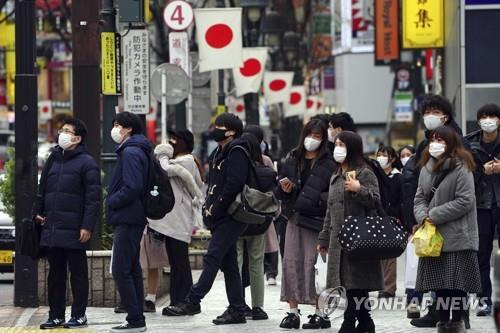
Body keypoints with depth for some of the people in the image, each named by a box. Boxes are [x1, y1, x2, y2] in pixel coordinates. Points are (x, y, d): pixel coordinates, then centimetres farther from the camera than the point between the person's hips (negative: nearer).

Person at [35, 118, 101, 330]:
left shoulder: (87, 163, -6)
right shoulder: (53, 160, 16)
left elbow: (93, 198, -11)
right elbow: (43, 190, 24)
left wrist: (87, 226, -17)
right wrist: (38, 212, 11)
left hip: (74, 231, -7)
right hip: (51, 229, 7)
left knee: (78, 273, 1)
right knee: (55, 274, 10)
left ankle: (79, 316, 7)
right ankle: (56, 315, 15)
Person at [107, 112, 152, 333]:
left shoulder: (131, 153, -15)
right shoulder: (138, 151, 17)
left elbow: (132, 188, -24)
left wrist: (112, 201, -11)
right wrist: (114, 200, 13)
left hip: (127, 220, -10)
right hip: (134, 218, 10)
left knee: (121, 271, -9)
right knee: (132, 269, 12)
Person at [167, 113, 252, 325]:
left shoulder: (237, 152, -10)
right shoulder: (219, 154, 20)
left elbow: (234, 184, -19)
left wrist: (216, 208, -15)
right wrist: (208, 208, 9)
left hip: (231, 218, -10)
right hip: (220, 219, 10)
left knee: (212, 258, -13)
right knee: (228, 263, 8)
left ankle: (193, 300, -16)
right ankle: (237, 310, 10)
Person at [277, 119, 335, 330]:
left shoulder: (328, 163, -2)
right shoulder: (293, 160, 13)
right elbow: (279, 191, 18)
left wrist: (317, 199, -21)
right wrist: (285, 188, -2)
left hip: (316, 219, -5)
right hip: (295, 217, 5)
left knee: (312, 263, -6)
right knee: (291, 263, 2)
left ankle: (320, 312, 1)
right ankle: (293, 311, 7)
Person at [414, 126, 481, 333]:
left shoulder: (461, 168, -10)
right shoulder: (427, 168, 11)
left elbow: (465, 201, -16)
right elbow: (420, 197, 13)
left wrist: (435, 215, -15)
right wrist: (423, 216, -8)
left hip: (457, 236, -6)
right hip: (433, 237, 6)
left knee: (457, 283, -3)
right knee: (438, 283, 9)